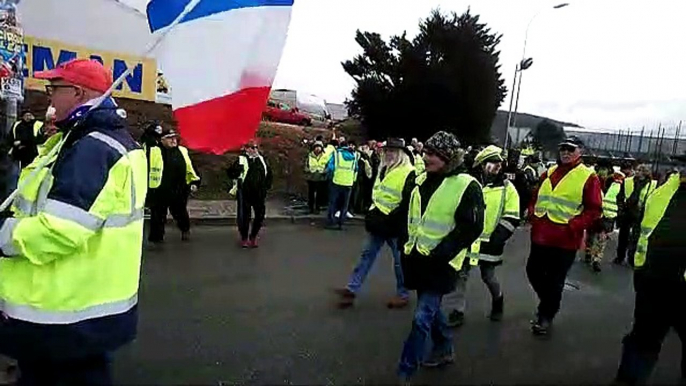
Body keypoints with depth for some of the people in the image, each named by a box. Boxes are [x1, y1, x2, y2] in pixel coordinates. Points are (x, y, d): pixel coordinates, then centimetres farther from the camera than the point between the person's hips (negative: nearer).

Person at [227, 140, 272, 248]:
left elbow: (269, 173, 22)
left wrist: (267, 186, 13)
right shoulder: (241, 160, -3)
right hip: (245, 193, -4)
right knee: (244, 216, 1)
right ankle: (244, 238, 19)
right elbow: (230, 173, -8)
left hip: (260, 194, 5)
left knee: (260, 215, 8)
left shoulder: (262, 159, 12)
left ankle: (253, 236, 26)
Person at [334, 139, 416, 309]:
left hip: (395, 224, -8)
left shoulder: (409, 173, -15)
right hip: (379, 222, 8)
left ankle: (402, 294, 23)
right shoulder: (384, 169, 11)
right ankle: (351, 289, 15)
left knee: (399, 260, 6)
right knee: (367, 254, 10)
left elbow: (407, 203, -20)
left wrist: (388, 219, -21)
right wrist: (374, 212, 12)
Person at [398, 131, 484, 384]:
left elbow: (471, 227, -16)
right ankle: (444, 349, 43)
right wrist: (407, 243, 13)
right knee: (431, 309, 21)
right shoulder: (422, 180, 9)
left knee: (422, 318, -7)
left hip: (440, 263, -7)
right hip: (418, 257, 8)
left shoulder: (466, 186, -13)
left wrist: (441, 253, -20)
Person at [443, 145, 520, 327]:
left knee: (488, 277, 10)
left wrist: (497, 238, -11)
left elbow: (512, 218, -3)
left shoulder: (507, 188, -2)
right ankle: (456, 312, 10)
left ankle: (498, 300, 41)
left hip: (488, 242, -1)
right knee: (459, 274, 1)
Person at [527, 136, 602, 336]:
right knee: (533, 271, 14)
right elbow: (536, 197, 20)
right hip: (540, 235, 6)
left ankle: (546, 316, 25)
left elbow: (594, 210, -8)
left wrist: (573, 225, -19)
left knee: (554, 280, 6)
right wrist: (533, 215, 3)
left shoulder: (588, 177, -6)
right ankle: (547, 303, 40)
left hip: (565, 240, -5)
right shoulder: (549, 173, 11)